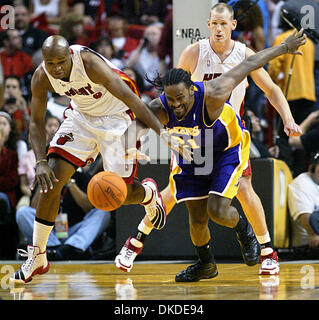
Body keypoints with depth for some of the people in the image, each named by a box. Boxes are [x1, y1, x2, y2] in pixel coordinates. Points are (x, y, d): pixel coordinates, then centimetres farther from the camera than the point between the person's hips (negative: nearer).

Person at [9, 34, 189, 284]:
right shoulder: (41, 77, -18)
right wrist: (41, 162, -24)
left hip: (117, 117, -4)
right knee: (50, 181, -11)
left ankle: (148, 194, 35)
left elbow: (132, 99, -34)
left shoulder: (90, 63, -34)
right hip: (81, 116, 4)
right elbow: (36, 123, -8)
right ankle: (37, 257, -1)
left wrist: (163, 133, -41)